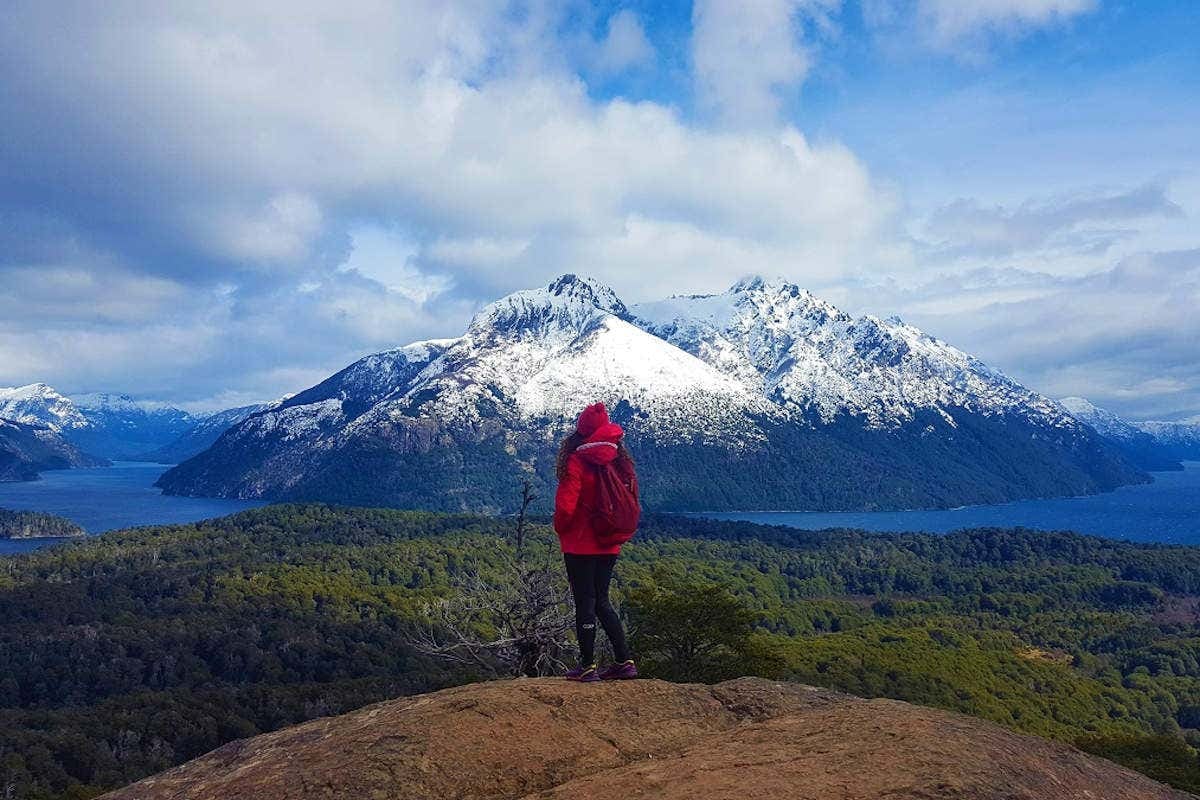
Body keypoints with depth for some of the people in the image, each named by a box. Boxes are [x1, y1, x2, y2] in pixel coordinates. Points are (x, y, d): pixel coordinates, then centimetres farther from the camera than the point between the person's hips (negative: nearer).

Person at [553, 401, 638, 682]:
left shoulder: (576, 462, -15)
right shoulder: (619, 462, 3)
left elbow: (565, 507, -19)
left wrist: (561, 530, 0)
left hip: (580, 545, -6)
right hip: (610, 545, 6)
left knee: (585, 602, 4)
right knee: (602, 600, 17)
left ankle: (588, 667, 11)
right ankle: (624, 662, 16)